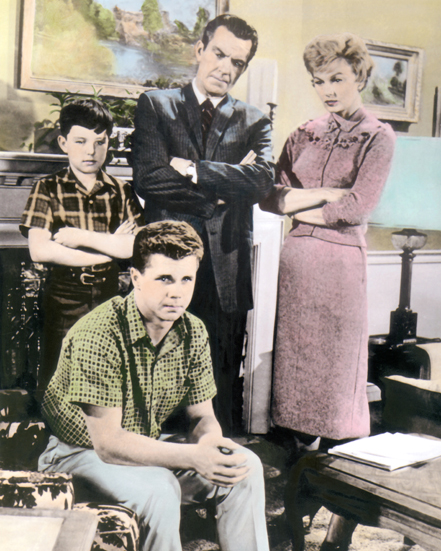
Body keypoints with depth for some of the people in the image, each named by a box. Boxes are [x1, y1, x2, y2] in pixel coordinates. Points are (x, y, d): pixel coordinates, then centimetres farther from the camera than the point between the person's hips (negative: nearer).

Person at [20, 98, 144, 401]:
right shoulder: (48, 189, 0)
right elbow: (40, 250, -13)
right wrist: (110, 248, -11)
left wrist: (78, 236, -11)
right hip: (63, 298, -1)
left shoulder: (121, 191, 5)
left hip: (109, 296, 1)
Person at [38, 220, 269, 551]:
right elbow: (107, 442, -28)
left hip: (146, 448, 6)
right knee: (158, 490, -33)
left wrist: (209, 441, -25)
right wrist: (193, 456, -34)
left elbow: (203, 415, 0)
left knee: (245, 467, -11)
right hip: (80, 453, -6)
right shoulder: (98, 335, -28)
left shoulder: (193, 332, -6)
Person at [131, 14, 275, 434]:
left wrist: (195, 170, -12)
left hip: (227, 272, 2)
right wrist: (224, 185, -7)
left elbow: (262, 181, -7)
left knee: (223, 381, 7)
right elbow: (148, 179, -8)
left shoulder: (253, 122, 12)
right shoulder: (155, 106, 7)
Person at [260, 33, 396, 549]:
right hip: (296, 258, 5)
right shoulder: (305, 134, 13)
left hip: (341, 260, -4)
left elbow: (357, 208, -11)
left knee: (339, 375, 0)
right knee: (296, 368, 8)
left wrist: (298, 204, -1)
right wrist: (323, 195, -6)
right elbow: (270, 197, 7)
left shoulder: (377, 136, 0)